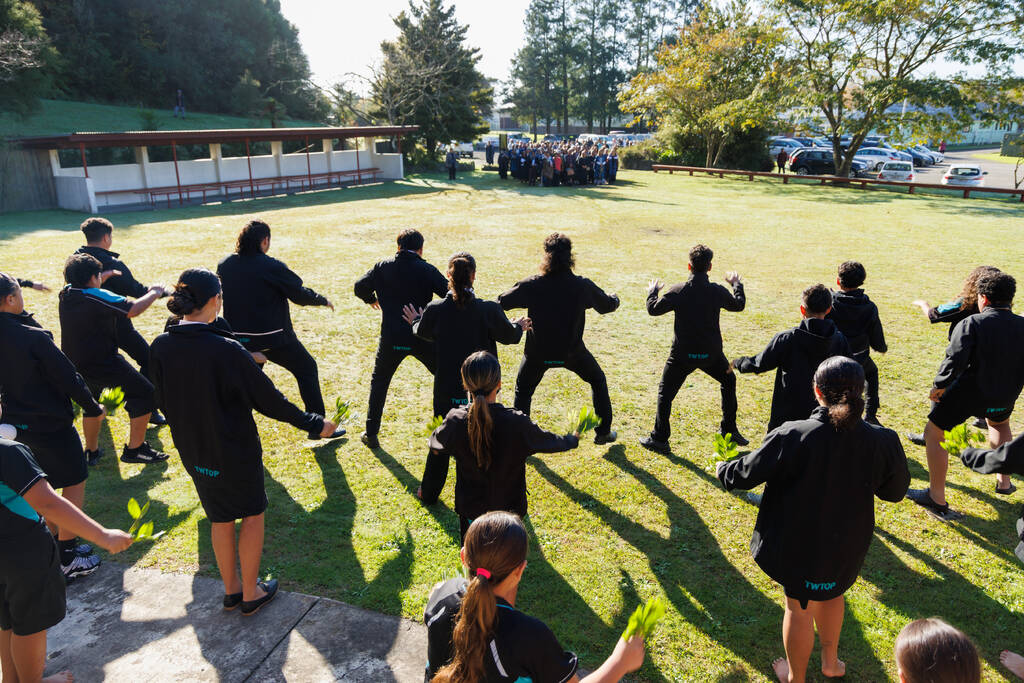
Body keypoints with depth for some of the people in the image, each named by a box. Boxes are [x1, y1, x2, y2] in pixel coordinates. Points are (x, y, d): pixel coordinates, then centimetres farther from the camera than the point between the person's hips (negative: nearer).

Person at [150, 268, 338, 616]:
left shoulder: (160, 347, -9)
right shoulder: (227, 350, -26)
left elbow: (163, 401, 4)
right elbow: (268, 400, -19)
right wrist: (314, 423, -7)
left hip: (192, 451, 6)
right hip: (235, 451, -5)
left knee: (220, 519, 23)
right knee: (252, 515, 16)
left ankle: (231, 589, 37)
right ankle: (251, 593, 28)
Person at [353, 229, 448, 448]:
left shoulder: (383, 267, 2)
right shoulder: (427, 270, -5)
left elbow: (360, 287, 9)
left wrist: (371, 299, 30)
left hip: (391, 338, 2)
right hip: (423, 337, -1)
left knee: (379, 382, 22)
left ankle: (371, 434, 22)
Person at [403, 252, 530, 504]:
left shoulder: (435, 310, -14)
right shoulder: (489, 310, -19)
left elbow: (423, 332, 8)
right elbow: (509, 336, -2)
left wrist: (415, 321, 32)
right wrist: (519, 326, 22)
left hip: (445, 389, 2)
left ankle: (429, 493, 33)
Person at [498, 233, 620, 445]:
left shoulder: (531, 286, -15)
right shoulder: (582, 286, -13)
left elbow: (501, 303, -3)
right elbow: (607, 305, 3)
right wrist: (614, 297, 27)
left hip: (538, 352, 0)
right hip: (572, 352, 0)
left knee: (523, 391, 22)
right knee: (597, 380, 25)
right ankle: (603, 432, 28)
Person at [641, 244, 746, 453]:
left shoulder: (678, 291, -12)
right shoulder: (718, 291, -7)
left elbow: (653, 309, -2)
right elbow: (738, 305, 13)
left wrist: (653, 292, 18)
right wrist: (737, 284, 31)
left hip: (682, 354, -2)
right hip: (711, 353, 2)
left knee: (665, 393, 11)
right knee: (728, 380, 28)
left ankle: (659, 439, 10)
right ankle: (729, 429, 31)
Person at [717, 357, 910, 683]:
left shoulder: (792, 436, -28)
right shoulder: (882, 441, -19)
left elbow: (748, 472, -15)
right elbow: (895, 490, -1)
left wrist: (723, 470, 7)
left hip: (799, 543, -3)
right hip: (846, 546, 3)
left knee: (799, 607, 18)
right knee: (831, 593, 32)